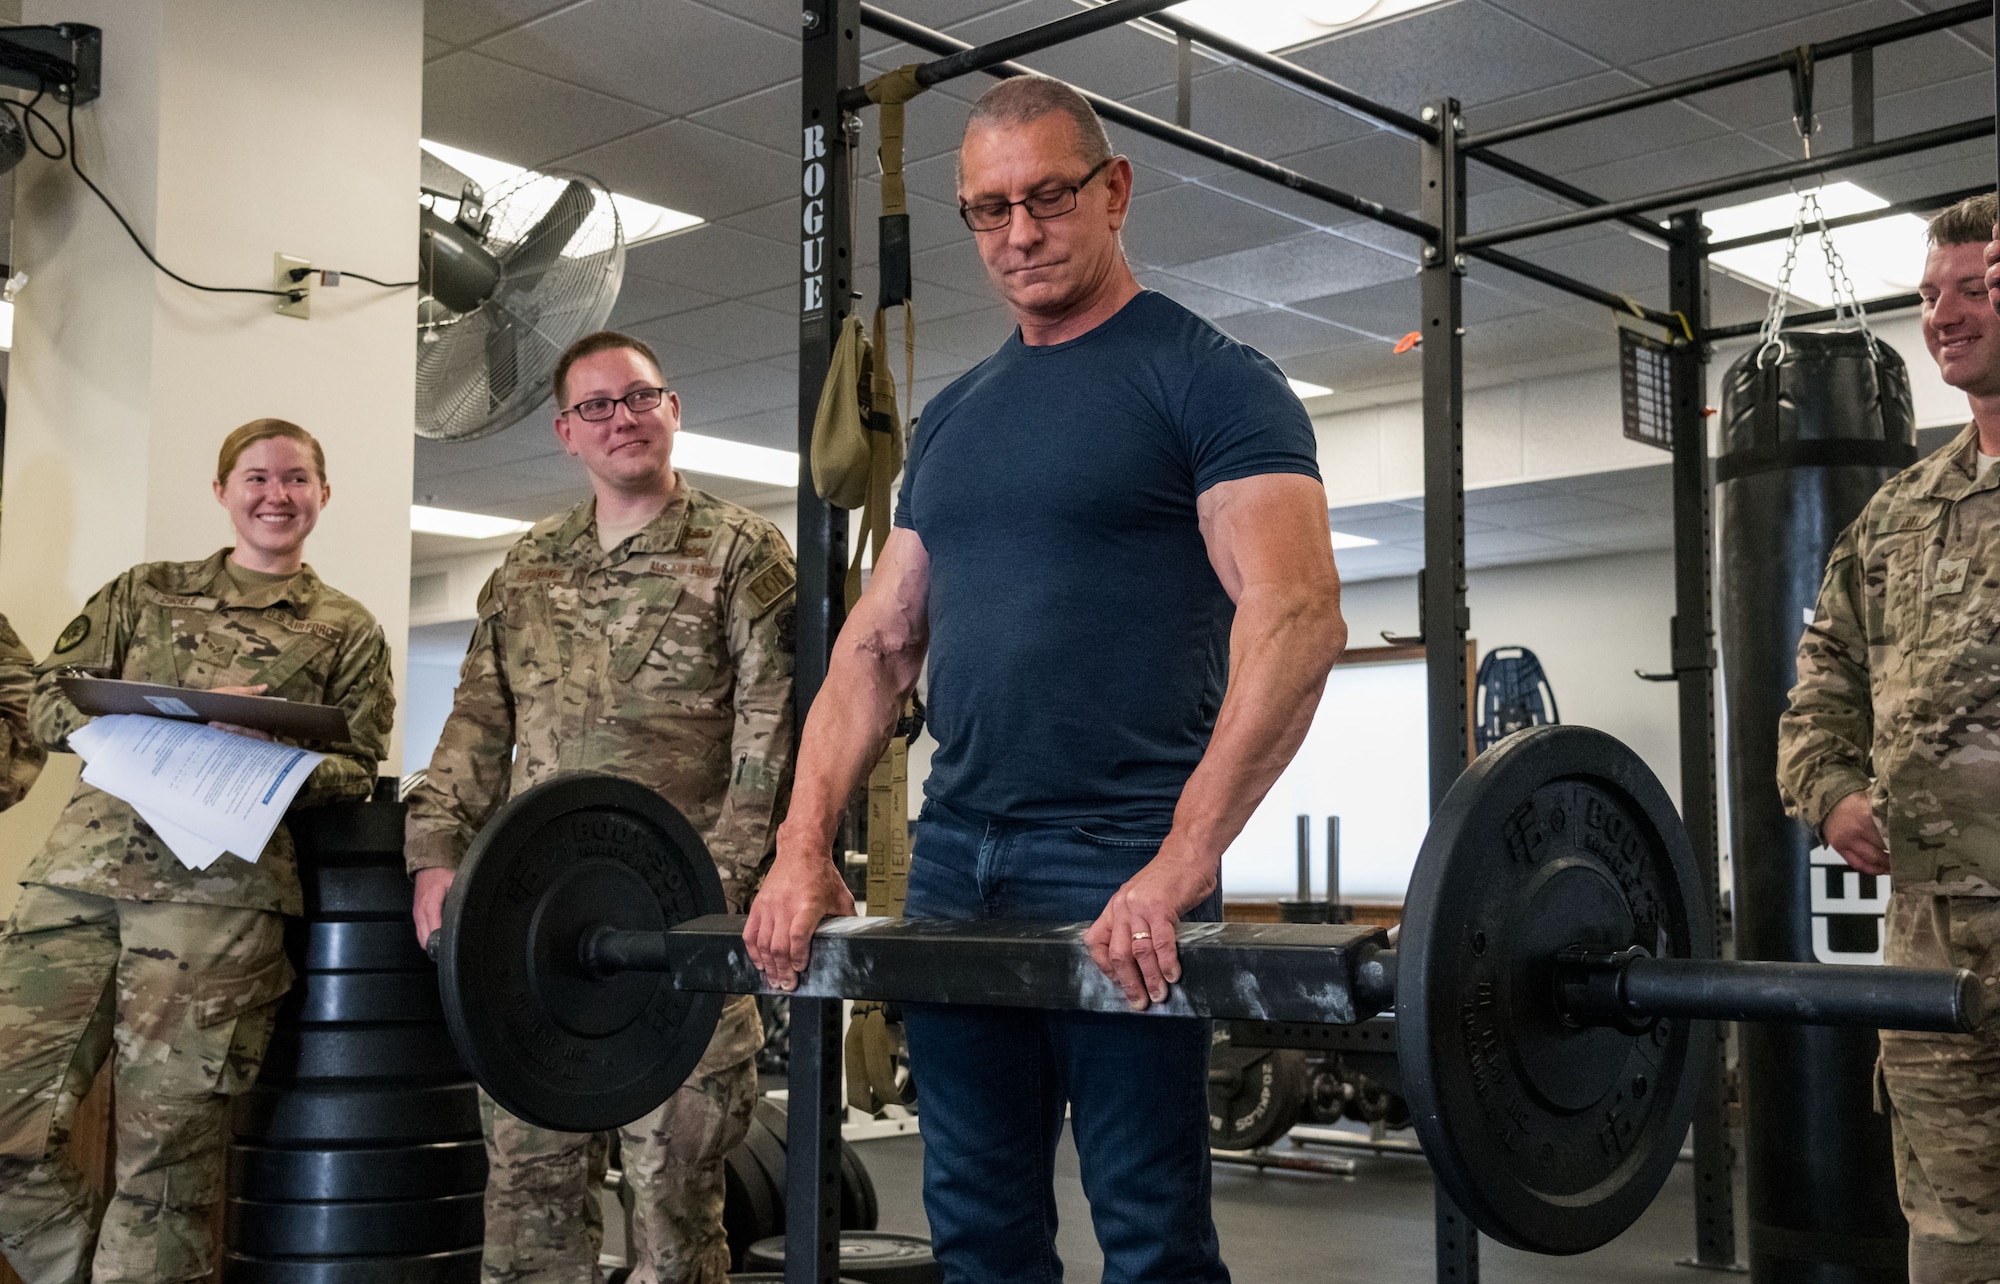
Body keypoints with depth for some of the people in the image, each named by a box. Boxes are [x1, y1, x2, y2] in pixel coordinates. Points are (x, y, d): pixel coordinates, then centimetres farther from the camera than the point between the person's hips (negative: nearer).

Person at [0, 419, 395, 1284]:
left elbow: (356, 768, 10)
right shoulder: (144, 593, 21)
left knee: (166, 1142, -5)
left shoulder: (346, 630, 16)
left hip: (223, 884, -2)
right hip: (84, 865, 2)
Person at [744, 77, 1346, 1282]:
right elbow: (879, 642, 15)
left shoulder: (1205, 379, -4)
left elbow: (1296, 618, -17)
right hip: (954, 867, 6)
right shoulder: (954, 416, 17)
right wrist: (804, 850, 2)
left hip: (1121, 876, -6)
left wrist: (1180, 866, -26)